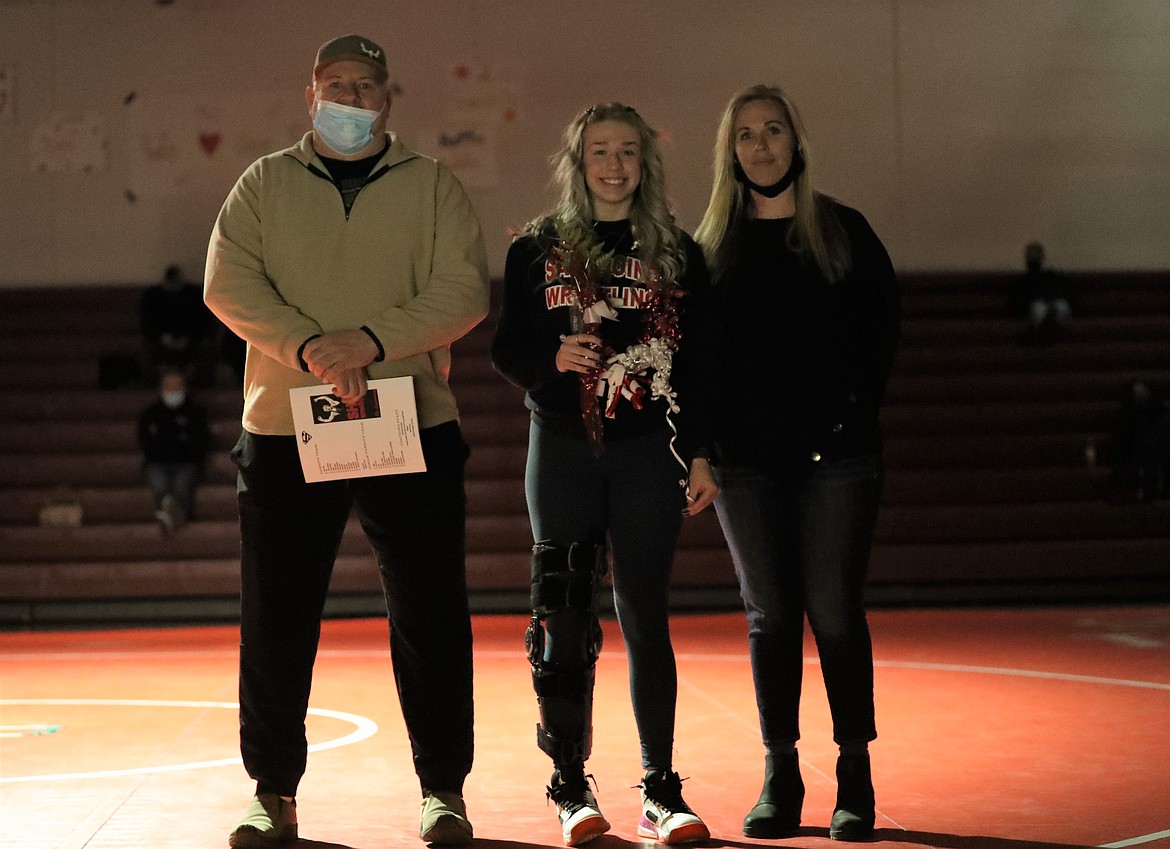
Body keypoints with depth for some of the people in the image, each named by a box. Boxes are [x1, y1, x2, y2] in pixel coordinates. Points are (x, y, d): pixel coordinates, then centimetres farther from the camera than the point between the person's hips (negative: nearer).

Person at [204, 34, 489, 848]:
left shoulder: (432, 185, 7)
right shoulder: (265, 184, 9)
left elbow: (463, 291, -4)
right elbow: (229, 284, -4)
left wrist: (372, 339, -18)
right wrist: (309, 347, -19)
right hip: (285, 433, 1)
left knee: (431, 618, 1)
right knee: (276, 623, 4)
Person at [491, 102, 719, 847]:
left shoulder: (677, 253, 7)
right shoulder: (537, 250, 6)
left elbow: (699, 361, 5)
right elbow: (507, 349, 5)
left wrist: (700, 454, 0)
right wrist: (551, 358, -16)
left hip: (648, 451, 0)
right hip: (563, 450, 0)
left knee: (645, 620, 2)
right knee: (564, 623, -1)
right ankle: (571, 787, 9)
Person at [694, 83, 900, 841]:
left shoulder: (844, 231, 4)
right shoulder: (712, 242, 9)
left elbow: (882, 332, 2)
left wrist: (856, 414, -7)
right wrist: (705, 438, -3)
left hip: (835, 457, -2)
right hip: (745, 459, 2)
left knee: (836, 614, -3)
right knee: (769, 616, 5)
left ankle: (855, 779, 6)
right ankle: (780, 778, 12)